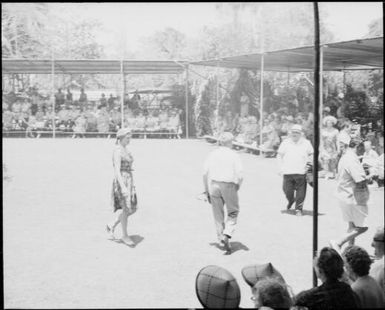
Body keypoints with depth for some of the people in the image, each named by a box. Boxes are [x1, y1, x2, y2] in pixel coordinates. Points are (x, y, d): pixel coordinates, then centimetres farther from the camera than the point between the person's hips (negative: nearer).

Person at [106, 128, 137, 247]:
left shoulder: (125, 150, 13)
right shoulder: (117, 151, -15)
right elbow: (117, 170, -22)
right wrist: (123, 187, -28)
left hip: (129, 180, 9)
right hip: (121, 182, -9)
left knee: (132, 209, 9)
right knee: (126, 209, -3)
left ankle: (112, 226, 24)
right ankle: (125, 236, 12)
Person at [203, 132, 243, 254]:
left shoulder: (212, 154, 3)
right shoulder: (234, 155, -6)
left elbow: (205, 173, 1)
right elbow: (240, 176, -11)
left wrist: (207, 191, 10)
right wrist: (237, 187, 8)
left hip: (213, 185, 3)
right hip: (229, 186, -3)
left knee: (218, 215, 14)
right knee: (233, 213, 13)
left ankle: (221, 238, 17)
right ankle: (226, 235, -6)